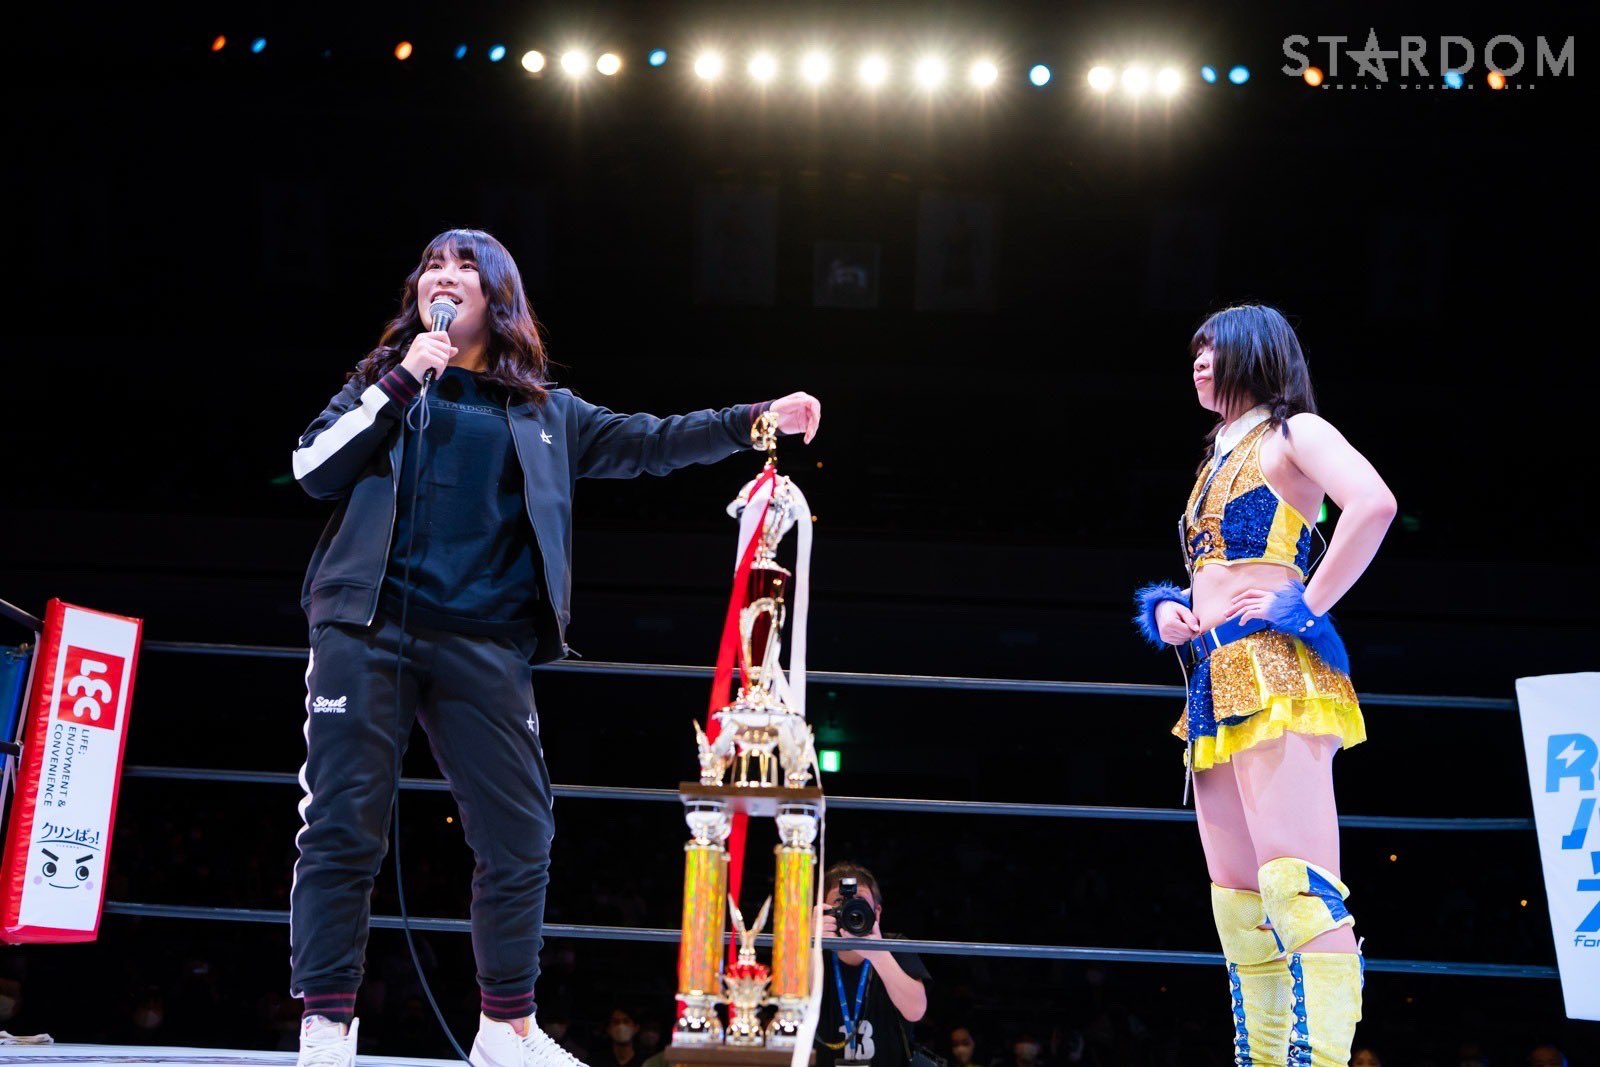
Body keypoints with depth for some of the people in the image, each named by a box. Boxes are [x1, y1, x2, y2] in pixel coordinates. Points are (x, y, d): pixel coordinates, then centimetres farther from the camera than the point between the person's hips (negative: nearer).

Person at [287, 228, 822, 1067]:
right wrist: (401, 383, -4)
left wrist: (752, 422, 8)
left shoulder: (540, 413, 19)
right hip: (368, 630, -2)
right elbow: (314, 471, 3)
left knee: (519, 838, 1)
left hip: (482, 645, 2)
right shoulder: (383, 381, 14)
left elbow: (643, 443, 16)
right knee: (343, 829, -6)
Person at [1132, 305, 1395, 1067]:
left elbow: (1374, 502, -19)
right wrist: (1166, 609, 10)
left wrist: (1309, 606, -15)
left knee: (1298, 885, -19)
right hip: (1215, 685, 9)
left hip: (1271, 671, -9)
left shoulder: (1293, 433, 1)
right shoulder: (1220, 461, 25)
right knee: (1239, 902, 4)